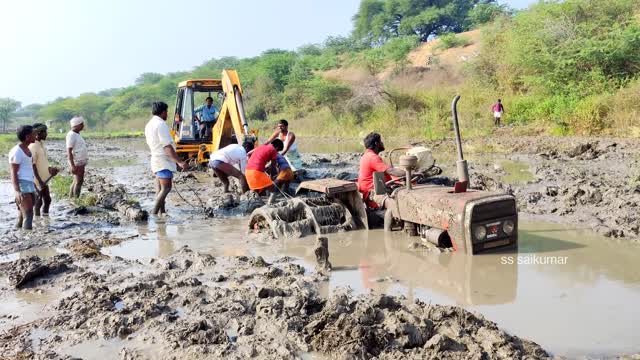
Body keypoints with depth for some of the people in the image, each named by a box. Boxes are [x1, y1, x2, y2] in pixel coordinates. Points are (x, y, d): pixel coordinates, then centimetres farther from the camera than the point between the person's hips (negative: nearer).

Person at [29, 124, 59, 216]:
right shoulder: (33, 147, -19)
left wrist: (50, 169, 0)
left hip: (45, 179, 9)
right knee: (38, 202, 2)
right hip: (38, 181, -9)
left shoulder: (42, 145, 8)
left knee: (47, 200, 15)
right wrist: (39, 181, -22)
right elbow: (33, 166, -20)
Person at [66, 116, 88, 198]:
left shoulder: (76, 134, 15)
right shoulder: (71, 135, -15)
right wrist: (72, 165, -24)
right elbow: (69, 151, -20)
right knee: (78, 182, -8)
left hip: (81, 162, 10)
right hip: (77, 163, -10)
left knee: (76, 182, 14)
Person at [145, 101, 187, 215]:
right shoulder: (161, 124, -16)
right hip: (164, 160, -10)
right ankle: (154, 214, -17)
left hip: (156, 159, 10)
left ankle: (162, 213, 14)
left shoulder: (149, 125, 14)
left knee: (160, 189, 11)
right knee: (166, 188, -12)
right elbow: (167, 146, -22)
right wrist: (179, 161, -23)